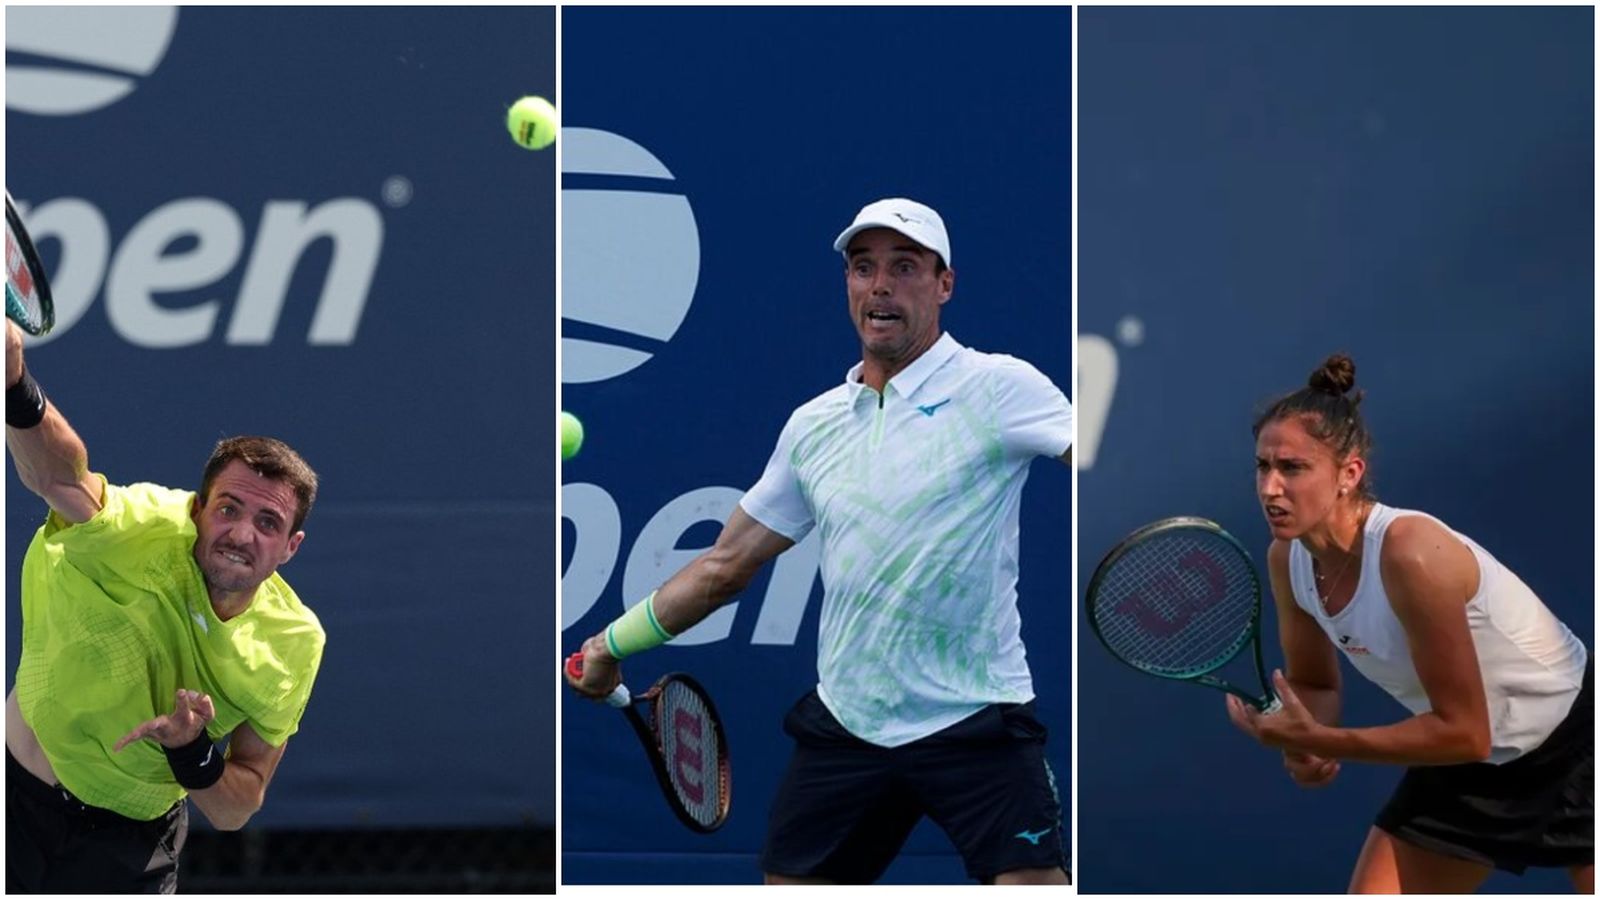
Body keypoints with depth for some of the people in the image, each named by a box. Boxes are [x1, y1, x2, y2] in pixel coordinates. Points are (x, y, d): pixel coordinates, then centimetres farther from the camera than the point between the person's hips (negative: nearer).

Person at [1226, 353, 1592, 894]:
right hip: (1470, 765, 7)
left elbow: (1464, 731, -29)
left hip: (1574, 744, -7)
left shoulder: (1410, 555, -33)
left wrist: (1319, 741, -31)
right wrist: (1303, 747, -16)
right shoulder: (1288, 561, -11)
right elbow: (1314, 685, 6)